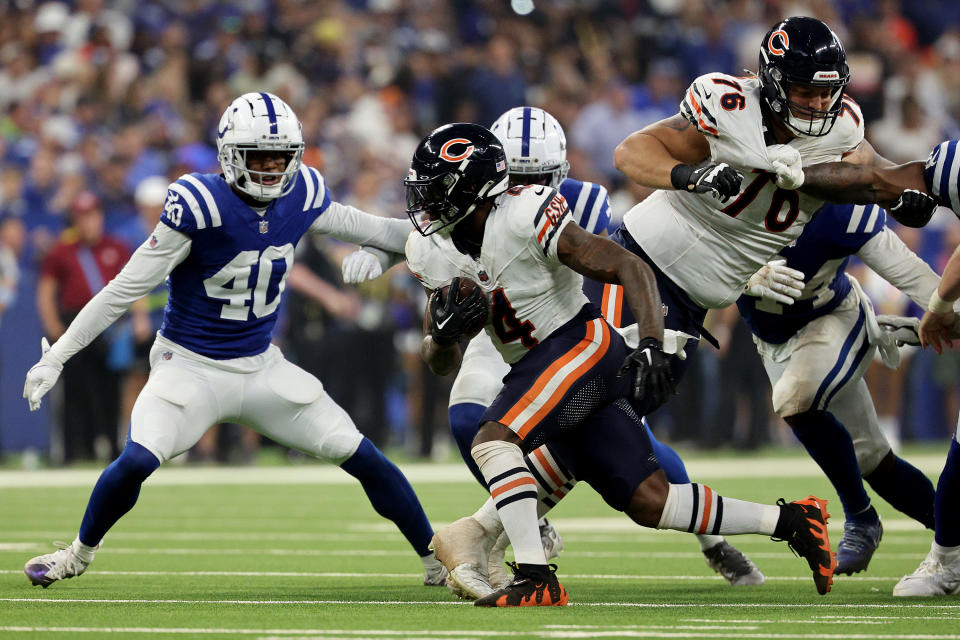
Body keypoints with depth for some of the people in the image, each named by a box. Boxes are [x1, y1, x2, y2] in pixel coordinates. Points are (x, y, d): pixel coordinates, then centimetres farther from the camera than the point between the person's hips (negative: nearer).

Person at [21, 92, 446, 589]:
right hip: (189, 366, -4)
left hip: (261, 367, 5)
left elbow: (371, 231, 12)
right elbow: (126, 288, -17)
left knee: (361, 456, -2)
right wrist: (55, 357, -16)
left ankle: (436, 560, 14)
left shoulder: (302, 198, -7)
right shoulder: (200, 205, -22)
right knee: (138, 460, -26)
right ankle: (79, 555, 2)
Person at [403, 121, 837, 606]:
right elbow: (439, 365, 12)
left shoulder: (525, 218, -17)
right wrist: (443, 332, -12)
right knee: (649, 503, 2)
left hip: (582, 347, -8)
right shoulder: (437, 252, 7)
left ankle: (536, 579, -27)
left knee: (492, 440, -25)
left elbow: (631, 269, -19)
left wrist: (650, 346, -33)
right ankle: (790, 522, 12)